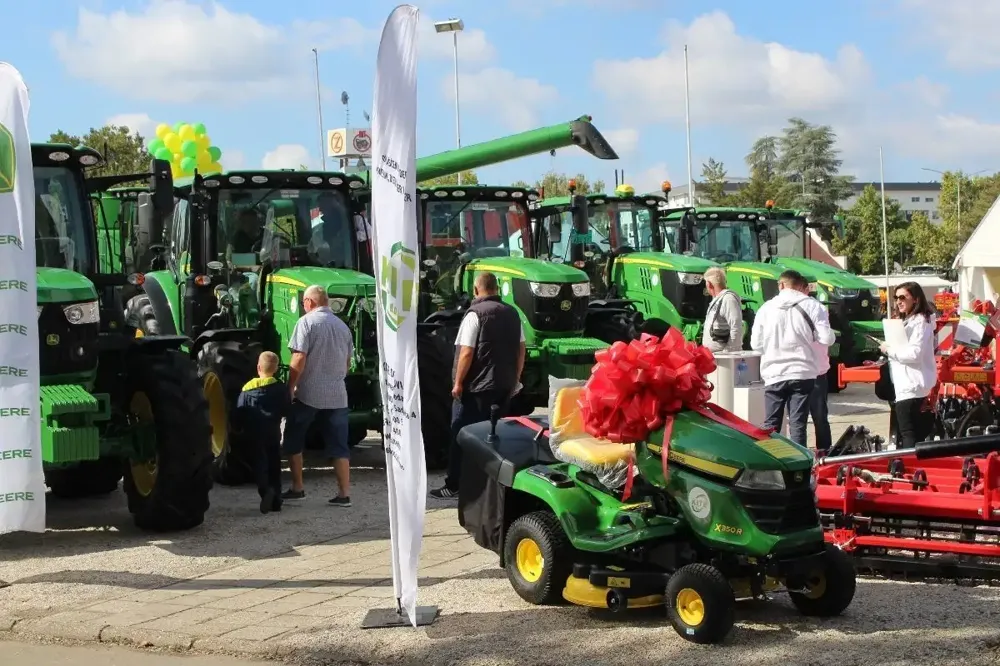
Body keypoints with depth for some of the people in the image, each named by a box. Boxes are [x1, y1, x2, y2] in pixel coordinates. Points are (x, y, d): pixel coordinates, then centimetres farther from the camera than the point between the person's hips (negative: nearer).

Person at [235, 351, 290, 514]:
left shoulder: (248, 389, -3)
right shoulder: (281, 389, 0)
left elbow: (240, 412, -4)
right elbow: (286, 410, 4)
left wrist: (244, 427, 11)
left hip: (255, 433, -2)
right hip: (274, 432, 2)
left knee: (260, 464, -2)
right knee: (274, 465, 11)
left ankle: (265, 489, -27)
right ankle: (276, 500, 10)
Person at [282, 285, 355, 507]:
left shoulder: (307, 322, -8)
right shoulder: (342, 326, 11)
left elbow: (299, 360, -15)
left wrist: (290, 388, -7)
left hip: (308, 394, -5)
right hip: (337, 395, 5)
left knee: (294, 440, 13)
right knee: (338, 445, 6)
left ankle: (297, 488, 14)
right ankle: (344, 494, 2)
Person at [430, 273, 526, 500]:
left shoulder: (475, 314, -13)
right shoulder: (512, 313, 7)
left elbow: (466, 353, -18)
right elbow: (521, 350, 11)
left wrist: (458, 382, -10)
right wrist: (515, 379, 19)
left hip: (475, 387, -6)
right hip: (503, 387, 6)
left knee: (462, 437, 1)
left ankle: (454, 486, 3)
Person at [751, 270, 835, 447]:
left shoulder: (766, 308, 2)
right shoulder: (812, 306, -2)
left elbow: (756, 344, 4)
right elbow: (827, 339, -4)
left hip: (774, 374, 1)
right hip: (802, 373, -1)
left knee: (771, 425, 9)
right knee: (798, 425, 1)